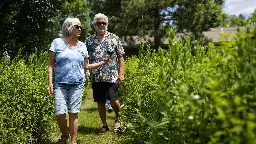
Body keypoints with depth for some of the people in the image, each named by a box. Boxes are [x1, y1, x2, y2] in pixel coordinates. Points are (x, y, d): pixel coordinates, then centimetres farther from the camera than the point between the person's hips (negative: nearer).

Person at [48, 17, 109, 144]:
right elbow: (51, 64, 3)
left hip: (77, 84, 2)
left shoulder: (82, 46, 12)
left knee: (73, 113, 1)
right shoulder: (57, 42, 3)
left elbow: (86, 66, 16)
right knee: (59, 113, -6)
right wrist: (50, 82, -5)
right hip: (60, 84, -2)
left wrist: (102, 63, 6)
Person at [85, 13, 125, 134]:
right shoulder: (89, 41, 8)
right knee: (100, 102, 8)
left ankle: (118, 118, 25)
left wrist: (121, 73, -5)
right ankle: (104, 125, 24)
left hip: (112, 76, -2)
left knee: (113, 100, -5)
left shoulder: (114, 39, 3)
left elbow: (120, 57, 3)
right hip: (96, 77, 3)